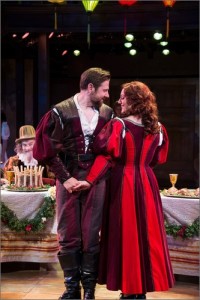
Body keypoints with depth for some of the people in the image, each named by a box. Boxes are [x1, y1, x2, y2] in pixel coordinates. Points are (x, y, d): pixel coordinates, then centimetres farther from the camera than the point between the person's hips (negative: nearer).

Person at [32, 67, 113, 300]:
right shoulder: (60, 112, -4)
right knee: (68, 235, 4)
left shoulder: (107, 113, 6)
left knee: (91, 235, 3)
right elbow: (47, 150, -5)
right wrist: (65, 178, -10)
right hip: (68, 179, -2)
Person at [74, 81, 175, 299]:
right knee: (146, 233, 11)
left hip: (123, 184, -4)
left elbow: (105, 154, -16)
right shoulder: (157, 128, 3)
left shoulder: (118, 125, -12)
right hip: (146, 183, 4)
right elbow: (159, 158, 12)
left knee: (126, 235, 4)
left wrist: (90, 181, -13)